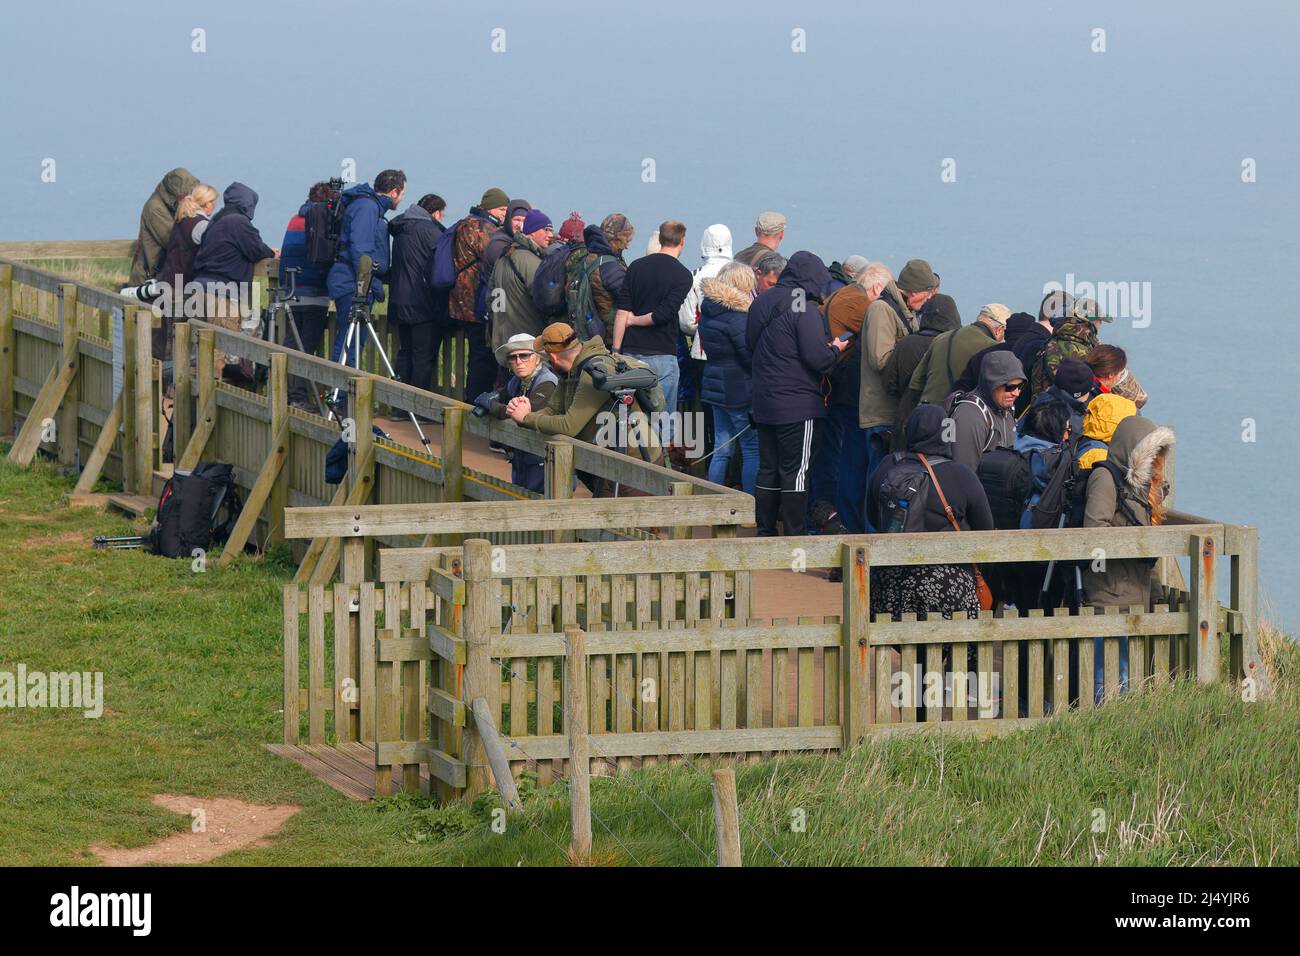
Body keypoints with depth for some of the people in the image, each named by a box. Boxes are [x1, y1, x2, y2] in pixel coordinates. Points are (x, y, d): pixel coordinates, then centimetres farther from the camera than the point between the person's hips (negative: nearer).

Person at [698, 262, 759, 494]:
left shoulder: (708, 311, 9)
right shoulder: (737, 315, -17)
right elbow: (751, 355, -16)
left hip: (715, 386, 8)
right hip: (740, 391, -8)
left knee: (722, 450, 13)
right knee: (753, 450, -2)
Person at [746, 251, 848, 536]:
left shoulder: (762, 302, 10)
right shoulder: (804, 308, -15)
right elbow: (817, 358, -20)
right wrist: (835, 349, 1)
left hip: (764, 402, 7)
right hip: (797, 403, -7)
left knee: (768, 470, 13)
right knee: (795, 471, -2)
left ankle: (764, 533, 16)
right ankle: (794, 536, -1)